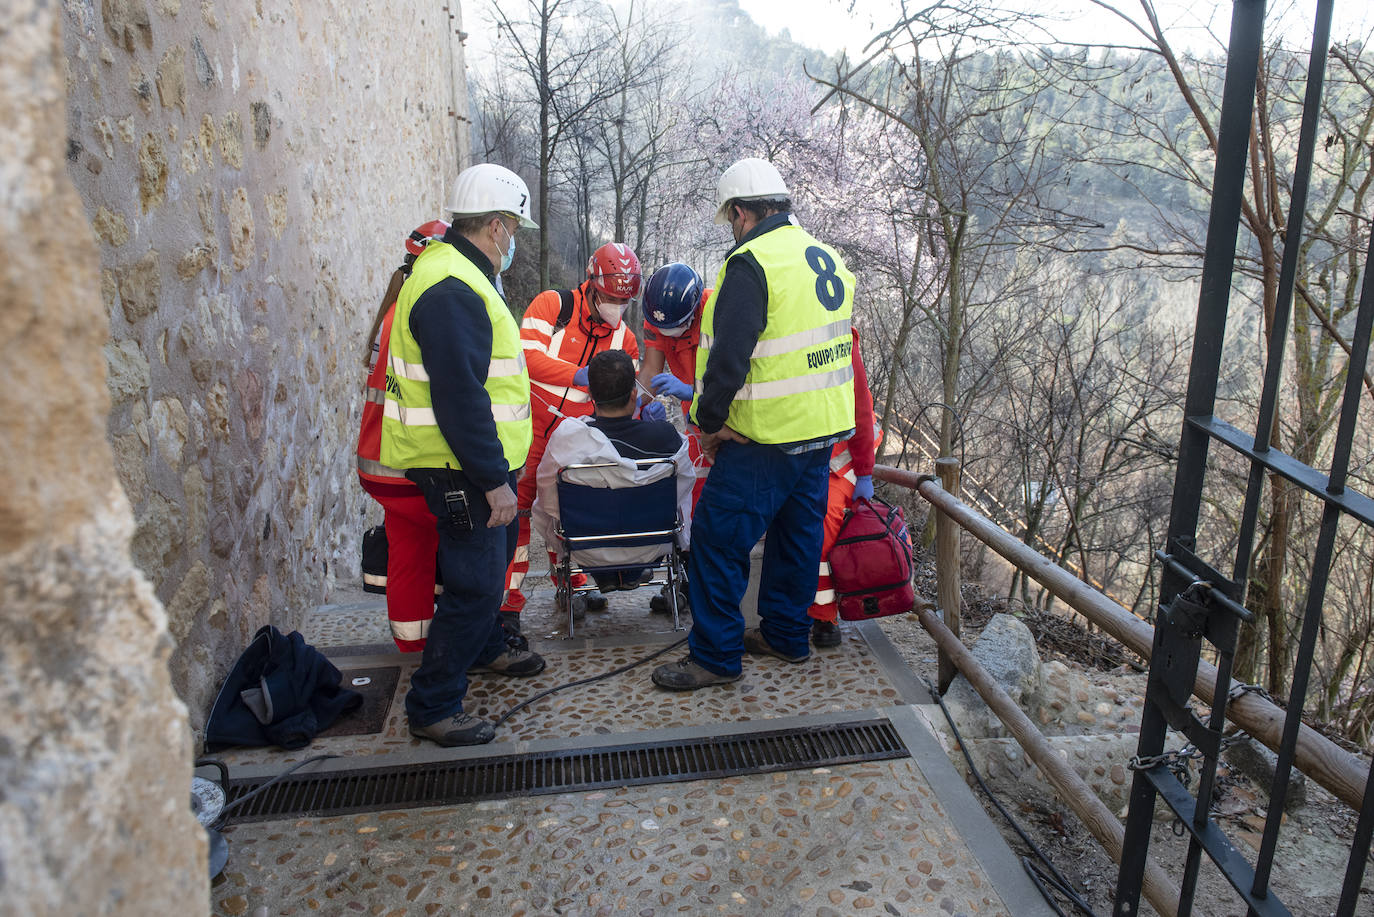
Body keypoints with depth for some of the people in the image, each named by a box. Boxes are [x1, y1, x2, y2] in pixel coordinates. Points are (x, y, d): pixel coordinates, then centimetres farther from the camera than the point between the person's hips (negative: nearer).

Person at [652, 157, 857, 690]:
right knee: (798, 533, 18)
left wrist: (710, 419, -9)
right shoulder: (828, 259, 12)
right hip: (825, 427, 9)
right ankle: (787, 634, 31)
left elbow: (728, 354, -22)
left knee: (718, 538, -1)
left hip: (766, 437, -9)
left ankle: (716, 656, 5)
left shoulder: (751, 263, -16)